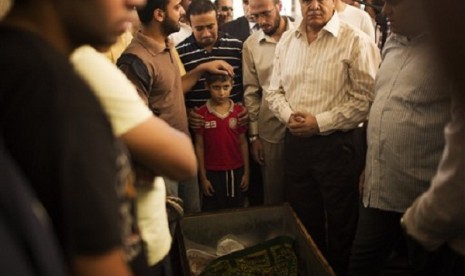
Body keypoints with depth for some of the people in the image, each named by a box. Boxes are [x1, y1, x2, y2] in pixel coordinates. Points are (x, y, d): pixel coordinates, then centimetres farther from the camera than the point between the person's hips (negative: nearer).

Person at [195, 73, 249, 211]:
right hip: (212, 173, -2)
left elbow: (243, 143, 3)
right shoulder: (201, 114, -8)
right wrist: (203, 177, -3)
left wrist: (246, 172, 3)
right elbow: (199, 146, -3)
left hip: (236, 171, 2)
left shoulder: (239, 111, -2)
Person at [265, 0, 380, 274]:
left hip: (339, 144, -5)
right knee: (303, 218, 19)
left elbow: (364, 99, -16)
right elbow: (275, 90, 11)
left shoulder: (355, 41, -10)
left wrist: (319, 123, -18)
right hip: (296, 142, 6)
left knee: (340, 223, 11)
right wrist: (288, 115, -8)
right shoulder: (287, 41, 8)